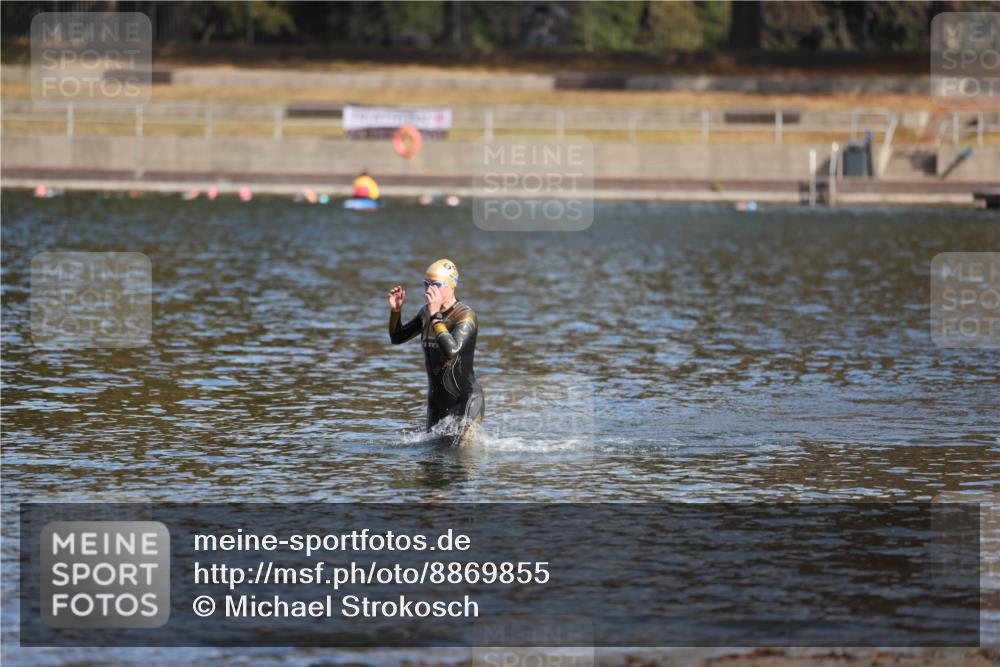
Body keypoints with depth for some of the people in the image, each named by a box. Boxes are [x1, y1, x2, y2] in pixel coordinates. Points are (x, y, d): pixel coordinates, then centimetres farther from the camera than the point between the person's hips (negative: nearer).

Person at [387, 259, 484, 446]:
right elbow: (397, 338, 15)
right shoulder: (427, 313, 4)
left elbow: (451, 351, -35)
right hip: (437, 399, 8)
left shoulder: (465, 316, -19)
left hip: (466, 399, -8)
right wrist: (395, 311, -2)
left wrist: (436, 316, -35)